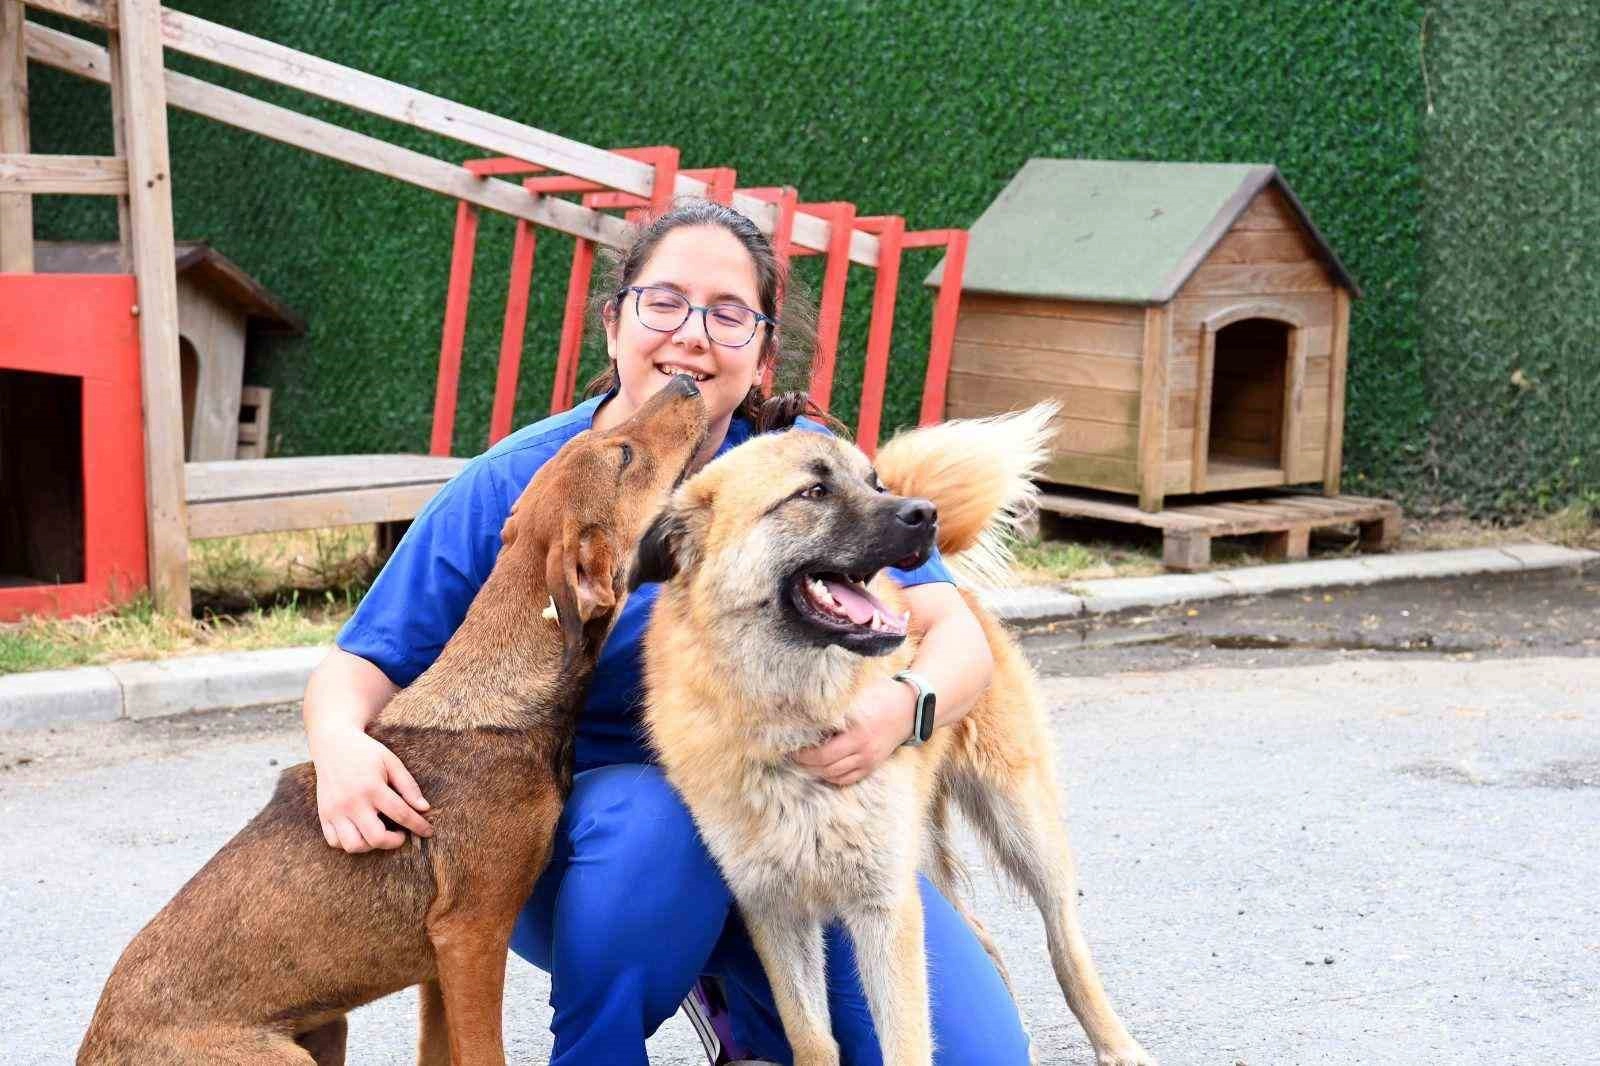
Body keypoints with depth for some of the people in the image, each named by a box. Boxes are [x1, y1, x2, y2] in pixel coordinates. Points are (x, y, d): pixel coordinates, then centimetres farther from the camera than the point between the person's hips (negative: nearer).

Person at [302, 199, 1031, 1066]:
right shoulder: (510, 488, -9)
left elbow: (957, 635, -15)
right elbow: (359, 666, -7)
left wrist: (901, 708, -39)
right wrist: (341, 744, -31)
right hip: (580, 835, -1)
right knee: (653, 814, -37)